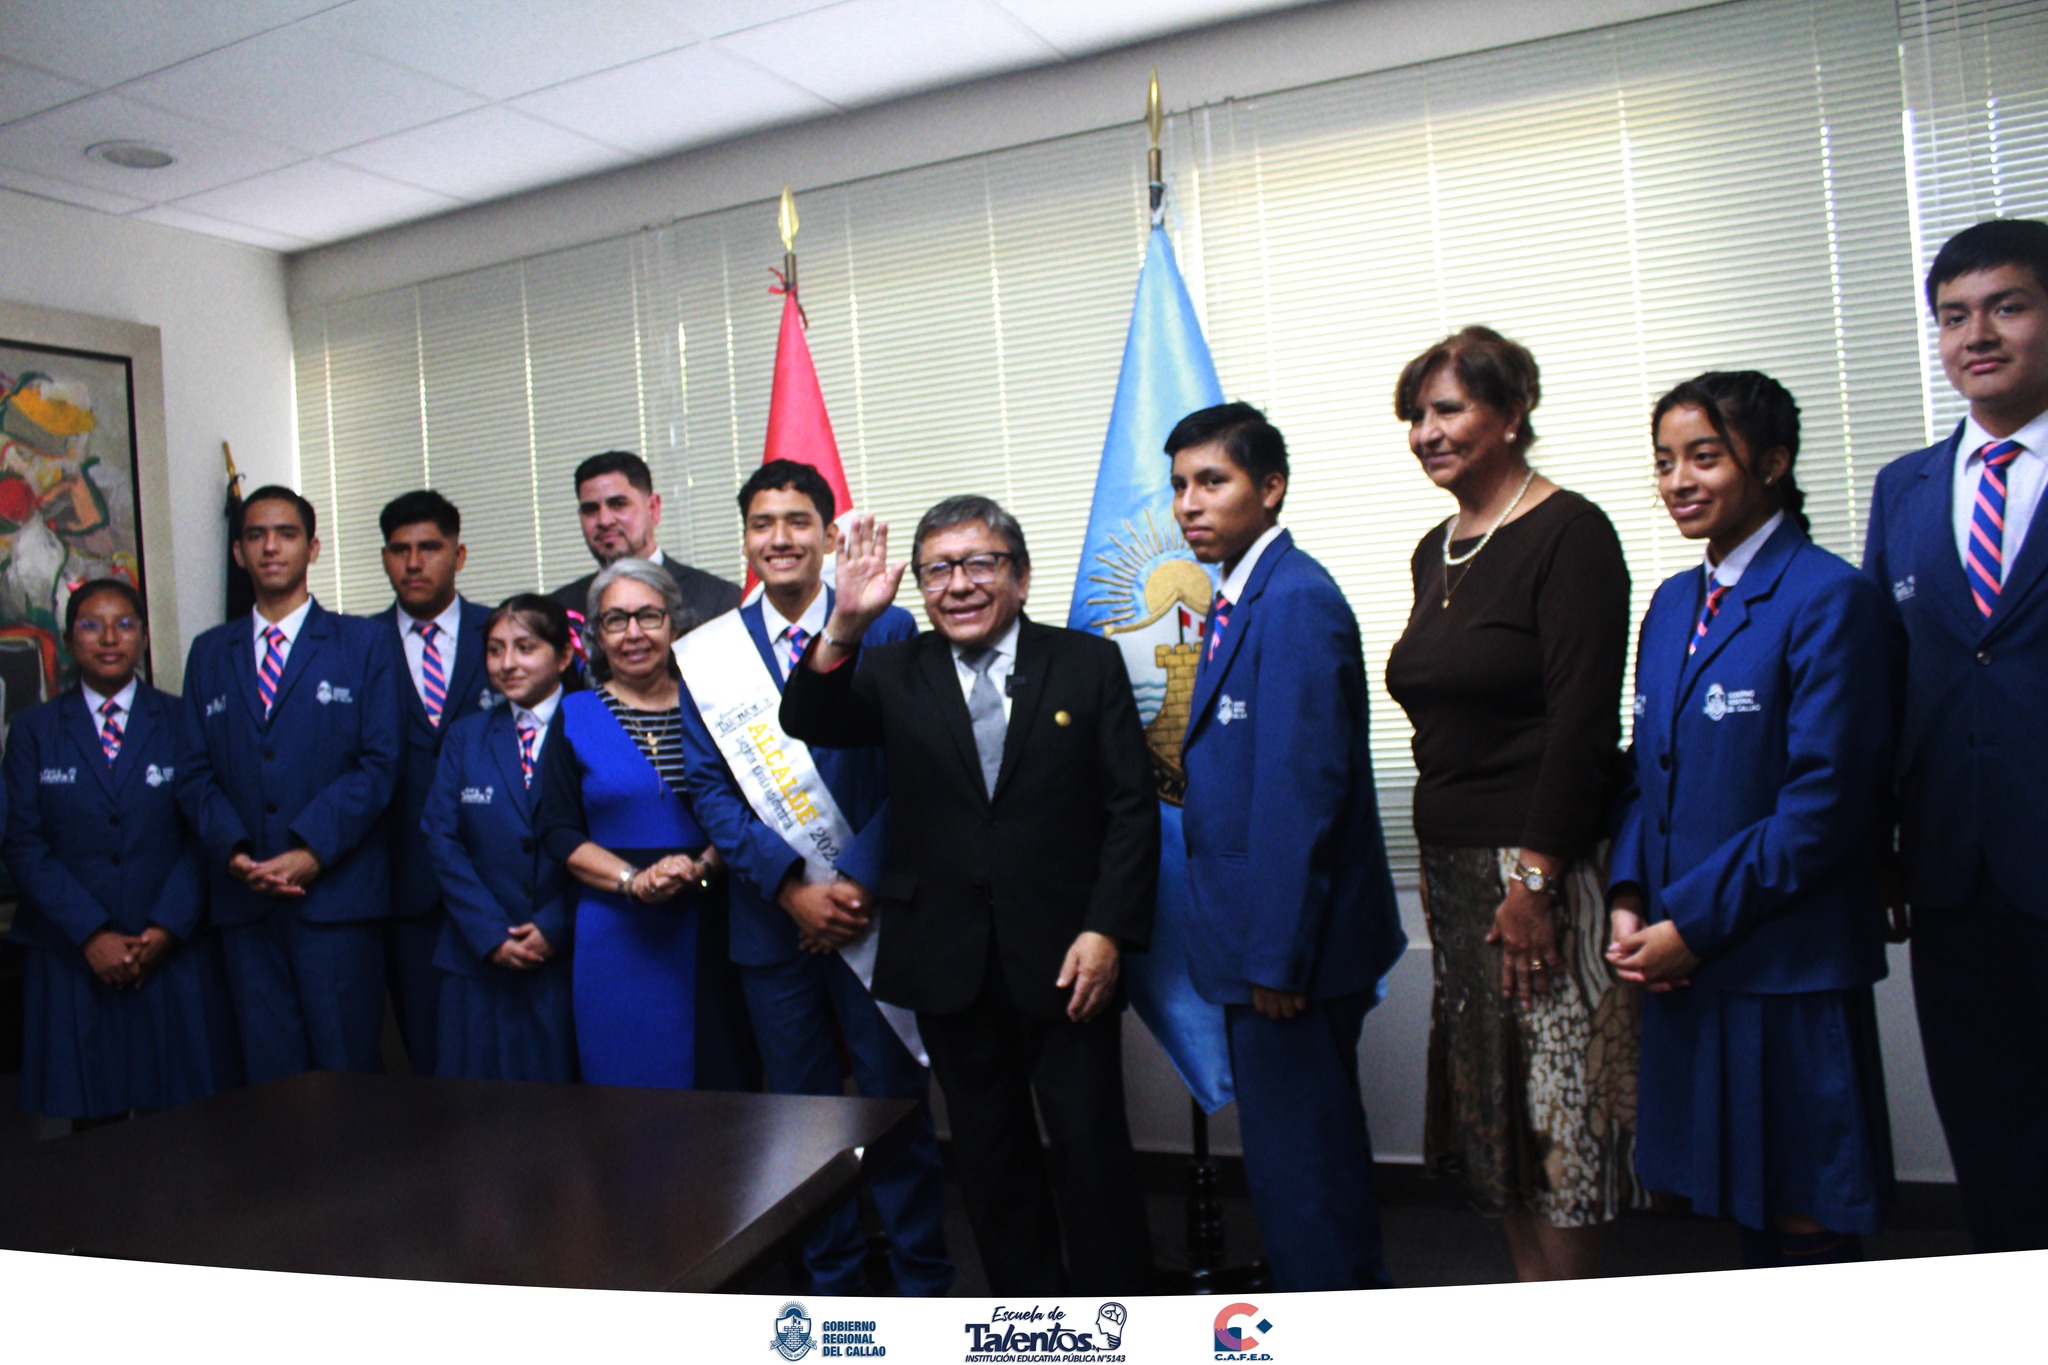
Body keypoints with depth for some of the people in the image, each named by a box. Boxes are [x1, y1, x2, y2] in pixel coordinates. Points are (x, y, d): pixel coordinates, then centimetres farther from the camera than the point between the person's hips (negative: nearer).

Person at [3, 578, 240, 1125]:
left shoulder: (181, 721, 6)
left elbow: (202, 835, 0)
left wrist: (165, 930, -10)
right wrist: (92, 936, -10)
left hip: (175, 953, 0)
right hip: (72, 958, 1)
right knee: (92, 1119, 3)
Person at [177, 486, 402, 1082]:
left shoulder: (364, 642, 5)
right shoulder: (210, 652, 16)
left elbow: (380, 761, -4)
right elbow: (194, 771, 10)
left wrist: (312, 852, -14)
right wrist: (233, 851, -7)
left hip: (337, 892, -3)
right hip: (243, 897, 3)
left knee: (348, 1070, -2)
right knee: (268, 1075, 6)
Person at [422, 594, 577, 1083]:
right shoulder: (465, 737, 11)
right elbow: (443, 841, 4)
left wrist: (556, 929, -11)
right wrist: (491, 934, -6)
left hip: (568, 956, -3)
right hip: (479, 960, 3)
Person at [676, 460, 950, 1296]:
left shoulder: (887, 630, -2)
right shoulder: (707, 653, 3)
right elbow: (709, 787, 1)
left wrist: (857, 881, -13)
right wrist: (792, 887, -9)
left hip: (872, 910, -2)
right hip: (772, 919, 2)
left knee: (897, 1103, 6)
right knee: (801, 1112, 12)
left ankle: (921, 1282, 23)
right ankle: (830, 1282, 28)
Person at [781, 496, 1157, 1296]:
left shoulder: (1088, 664, 0)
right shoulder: (895, 674, 4)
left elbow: (1132, 807, -3)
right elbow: (808, 722, -13)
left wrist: (1108, 930, -12)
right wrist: (845, 627, -30)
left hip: (1064, 955, -2)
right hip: (949, 961, 2)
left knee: (1090, 1142, 5)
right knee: (989, 1152, 16)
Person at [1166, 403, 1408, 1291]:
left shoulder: (1295, 601, -18)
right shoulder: (1239, 601, 12)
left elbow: (1301, 791, -22)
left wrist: (1276, 954, -21)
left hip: (1291, 948, -10)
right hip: (1260, 937, 10)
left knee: (1295, 1159, 2)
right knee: (1309, 1143, 21)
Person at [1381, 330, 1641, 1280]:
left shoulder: (1568, 533, -11)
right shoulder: (1435, 552, 13)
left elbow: (1584, 723, -17)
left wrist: (1534, 878, -19)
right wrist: (1438, 866, 14)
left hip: (1543, 867, -8)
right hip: (1455, 865, 8)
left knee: (1553, 1109, 2)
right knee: (1492, 1107, 13)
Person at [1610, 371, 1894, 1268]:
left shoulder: (1829, 599, -11)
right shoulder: (1672, 603, 12)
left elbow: (1824, 804, -16)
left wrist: (1693, 924, -15)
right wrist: (1628, 900, 0)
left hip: (1789, 963, -7)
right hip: (1687, 960, 7)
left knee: (1807, 1218, 5)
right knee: (1742, 1203, 18)